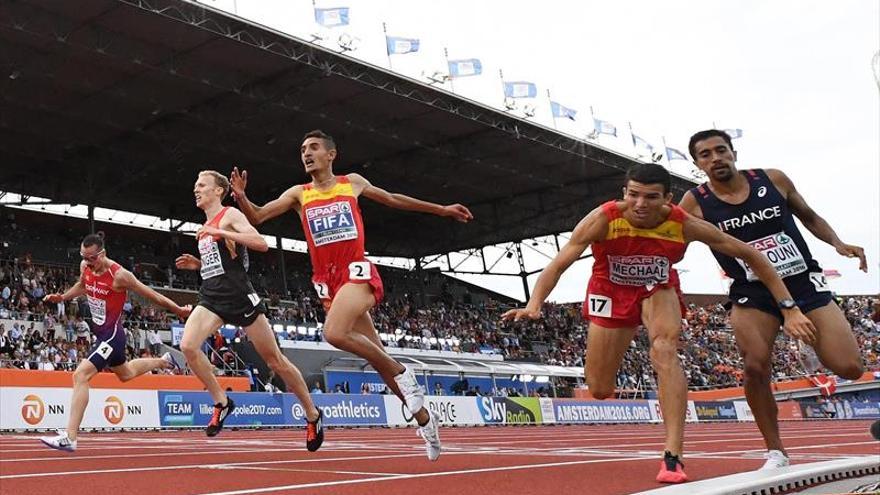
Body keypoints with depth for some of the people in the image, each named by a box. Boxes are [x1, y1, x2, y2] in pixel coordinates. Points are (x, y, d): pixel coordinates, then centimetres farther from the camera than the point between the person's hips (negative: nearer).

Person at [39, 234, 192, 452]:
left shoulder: (119, 275, -24)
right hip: (99, 331, 9)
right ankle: (163, 361, 55)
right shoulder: (85, 266, -3)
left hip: (112, 334, -9)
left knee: (81, 375, -21)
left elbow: (152, 295, -13)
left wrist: (179, 310, -4)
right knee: (125, 374, 29)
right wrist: (62, 297, 5)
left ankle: (69, 437, -19)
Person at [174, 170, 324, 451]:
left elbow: (261, 244, -18)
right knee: (188, 345, -19)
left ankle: (312, 415, 16)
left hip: (239, 296, -7)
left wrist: (220, 233, -20)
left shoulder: (230, 215, -3)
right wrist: (197, 264, 13)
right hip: (212, 297, 7)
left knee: (274, 360, 1)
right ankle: (221, 402, -2)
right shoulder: (206, 226, 20)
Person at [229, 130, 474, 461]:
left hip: (357, 271, -3)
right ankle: (423, 418, 21)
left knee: (334, 333, -31)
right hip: (328, 281, 3)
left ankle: (402, 373, -11)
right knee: (378, 356, 5)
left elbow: (393, 200, 23)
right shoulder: (298, 194, 13)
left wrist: (441, 210, 26)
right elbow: (257, 217, 6)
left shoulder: (353, 183, 10)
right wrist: (240, 196, -16)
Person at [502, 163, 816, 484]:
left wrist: (789, 308, -21)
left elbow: (750, 255, -19)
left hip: (658, 289, 0)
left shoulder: (685, 226, -28)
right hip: (610, 290, 0)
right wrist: (534, 304, -53)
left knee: (665, 351, -30)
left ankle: (673, 458, -27)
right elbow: (558, 265, -34)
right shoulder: (603, 219, -32)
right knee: (600, 390, 3)